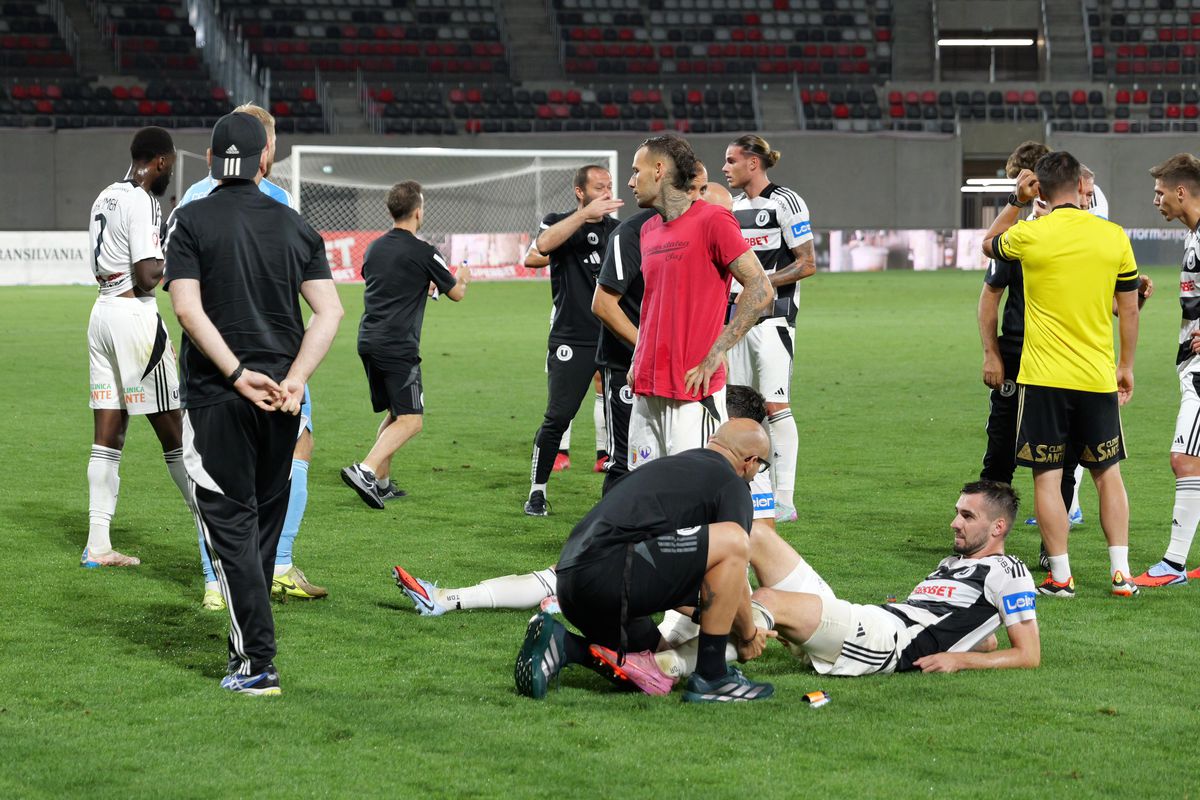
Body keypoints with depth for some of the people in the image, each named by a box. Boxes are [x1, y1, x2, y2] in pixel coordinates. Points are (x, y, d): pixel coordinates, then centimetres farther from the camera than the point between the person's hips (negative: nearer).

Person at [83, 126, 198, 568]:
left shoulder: (105, 198, 14)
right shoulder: (142, 203, -13)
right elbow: (147, 276, -19)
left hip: (103, 312, 8)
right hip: (135, 314, -8)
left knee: (108, 437, 6)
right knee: (173, 430, -2)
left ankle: (98, 544, 5)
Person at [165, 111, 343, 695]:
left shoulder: (191, 220, -3)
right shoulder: (294, 225, 7)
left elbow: (187, 307, -15)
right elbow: (329, 311, -1)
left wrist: (238, 374, -16)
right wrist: (294, 378, -8)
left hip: (217, 399, -4)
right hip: (281, 399, 4)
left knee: (231, 525, -1)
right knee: (265, 521, 16)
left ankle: (258, 662, -7)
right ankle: (249, 643, 25)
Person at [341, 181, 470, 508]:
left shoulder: (374, 248, 12)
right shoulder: (423, 253, -8)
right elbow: (456, 293, 6)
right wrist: (463, 278, 29)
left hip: (368, 342, 8)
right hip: (398, 346, -8)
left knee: (395, 414, 20)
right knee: (411, 420, -8)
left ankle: (381, 482, 18)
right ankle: (365, 470, -24)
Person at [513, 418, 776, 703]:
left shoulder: (667, 465, 30)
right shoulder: (732, 485, 4)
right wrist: (748, 635, 20)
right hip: (608, 570, -10)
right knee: (732, 540, -10)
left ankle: (563, 645, 8)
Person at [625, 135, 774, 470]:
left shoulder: (713, 221, -8)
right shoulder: (649, 230, 17)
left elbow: (761, 291, -13)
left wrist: (714, 356, -16)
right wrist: (639, 360, 14)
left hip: (692, 391, -8)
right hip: (646, 390, 8)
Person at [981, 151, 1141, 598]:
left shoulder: (1029, 235, -8)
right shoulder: (1114, 236, -1)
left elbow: (988, 244, 16)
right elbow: (1129, 309, 7)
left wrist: (1017, 202, 16)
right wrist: (1126, 366, 17)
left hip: (1043, 377, -2)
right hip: (1098, 377, 3)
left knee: (1047, 477, 3)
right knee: (1108, 474, 14)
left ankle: (1061, 576, 3)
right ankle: (1121, 572, 10)